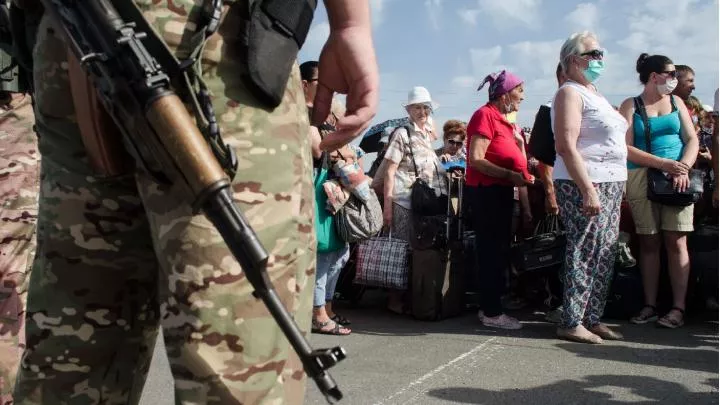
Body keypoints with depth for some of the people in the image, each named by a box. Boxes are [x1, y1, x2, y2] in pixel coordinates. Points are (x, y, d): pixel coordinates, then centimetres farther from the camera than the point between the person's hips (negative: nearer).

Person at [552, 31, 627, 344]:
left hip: (610, 185, 9)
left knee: (605, 256, 9)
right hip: (583, 185, -9)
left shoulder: (594, 94, 21)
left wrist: (617, 188, 18)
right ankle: (572, 323, -2)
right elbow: (567, 146, -19)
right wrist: (588, 190, -24)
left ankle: (593, 319, 17)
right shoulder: (570, 93, -7)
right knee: (584, 253, -9)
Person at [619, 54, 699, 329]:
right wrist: (663, 163, -14)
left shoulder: (676, 102, 14)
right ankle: (649, 306, 9)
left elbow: (692, 139, 9)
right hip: (641, 179, -2)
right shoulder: (630, 106, 4)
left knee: (676, 242, -3)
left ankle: (678, 308, 0)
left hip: (676, 179, 2)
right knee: (648, 243, 2)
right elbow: (626, 148, -6)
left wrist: (683, 168, -9)